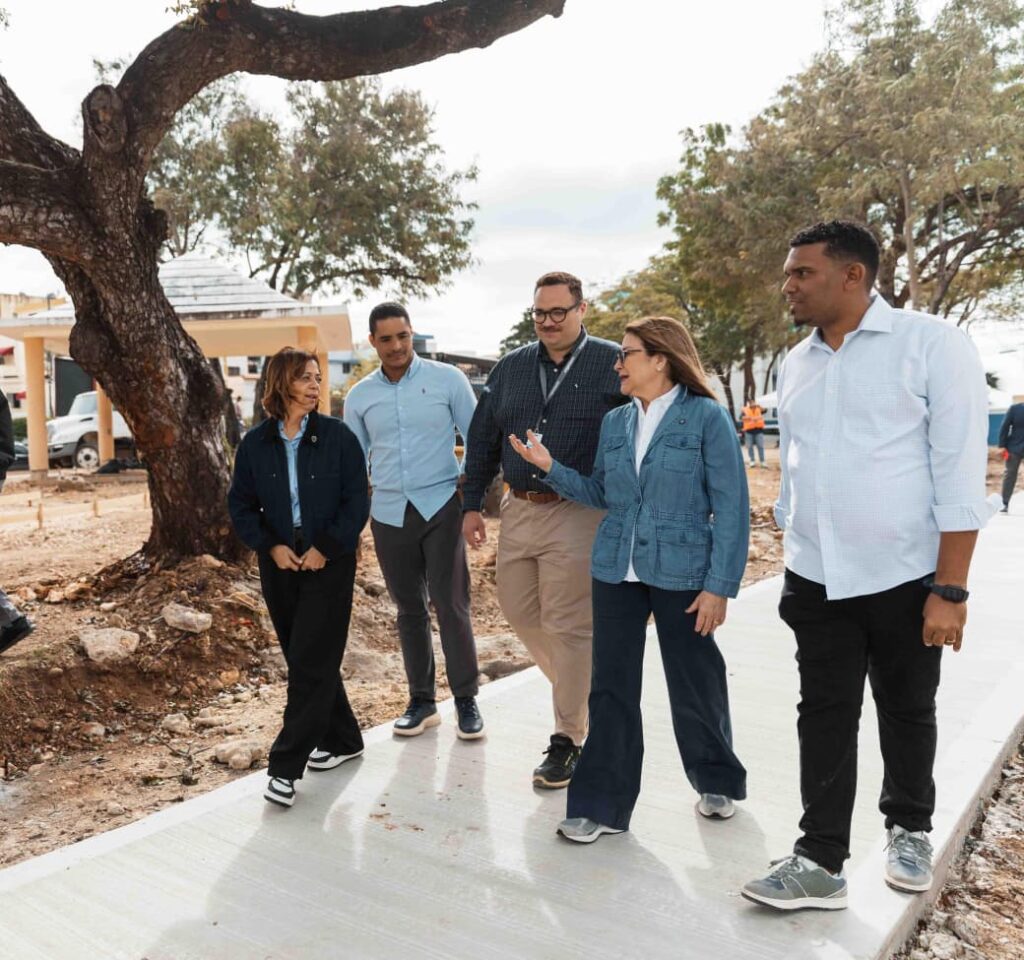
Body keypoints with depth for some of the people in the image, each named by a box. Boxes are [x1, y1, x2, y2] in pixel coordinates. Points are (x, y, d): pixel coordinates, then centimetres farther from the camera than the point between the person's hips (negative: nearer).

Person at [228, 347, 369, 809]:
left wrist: (326, 549, -13)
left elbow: (356, 501, -6)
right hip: (280, 564, 4)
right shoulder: (255, 443, 2)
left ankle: (286, 767, 1)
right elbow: (241, 505, 6)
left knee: (311, 663, -5)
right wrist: (271, 546, -8)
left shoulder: (337, 436, -6)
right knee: (304, 660, 12)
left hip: (328, 563, -4)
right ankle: (341, 740, 30)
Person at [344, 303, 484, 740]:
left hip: (441, 507, -3)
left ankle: (466, 699, 11)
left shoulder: (447, 379, -1)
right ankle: (421, 700, 23)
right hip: (389, 514, 3)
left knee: (451, 605, -3)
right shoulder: (359, 397, 8)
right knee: (409, 611, 11)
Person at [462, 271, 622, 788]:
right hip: (518, 510, 6)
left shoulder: (613, 364, -4)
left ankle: (568, 739, 14)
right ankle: (577, 689, 37)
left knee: (568, 628, -1)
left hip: (578, 514, -6)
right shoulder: (511, 367, 11)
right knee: (518, 610, 14)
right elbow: (482, 439, 14)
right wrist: (472, 504, 11)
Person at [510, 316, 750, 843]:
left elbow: (731, 508, -10)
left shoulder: (707, 417, -9)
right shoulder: (614, 422, 7)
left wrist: (720, 585, -13)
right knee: (611, 686, 6)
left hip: (682, 573, -4)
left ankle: (718, 781, 36)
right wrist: (550, 467, 1)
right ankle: (601, 802, 18)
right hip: (616, 570, 5)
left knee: (695, 684, 11)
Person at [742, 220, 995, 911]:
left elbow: (961, 473, -12)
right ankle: (821, 863, 15)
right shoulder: (797, 364, 8)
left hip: (904, 578, -4)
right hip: (817, 582, 4)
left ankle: (910, 831, 37)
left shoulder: (931, 345, -9)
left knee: (907, 713, 14)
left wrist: (950, 590, -15)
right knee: (825, 717, 6)